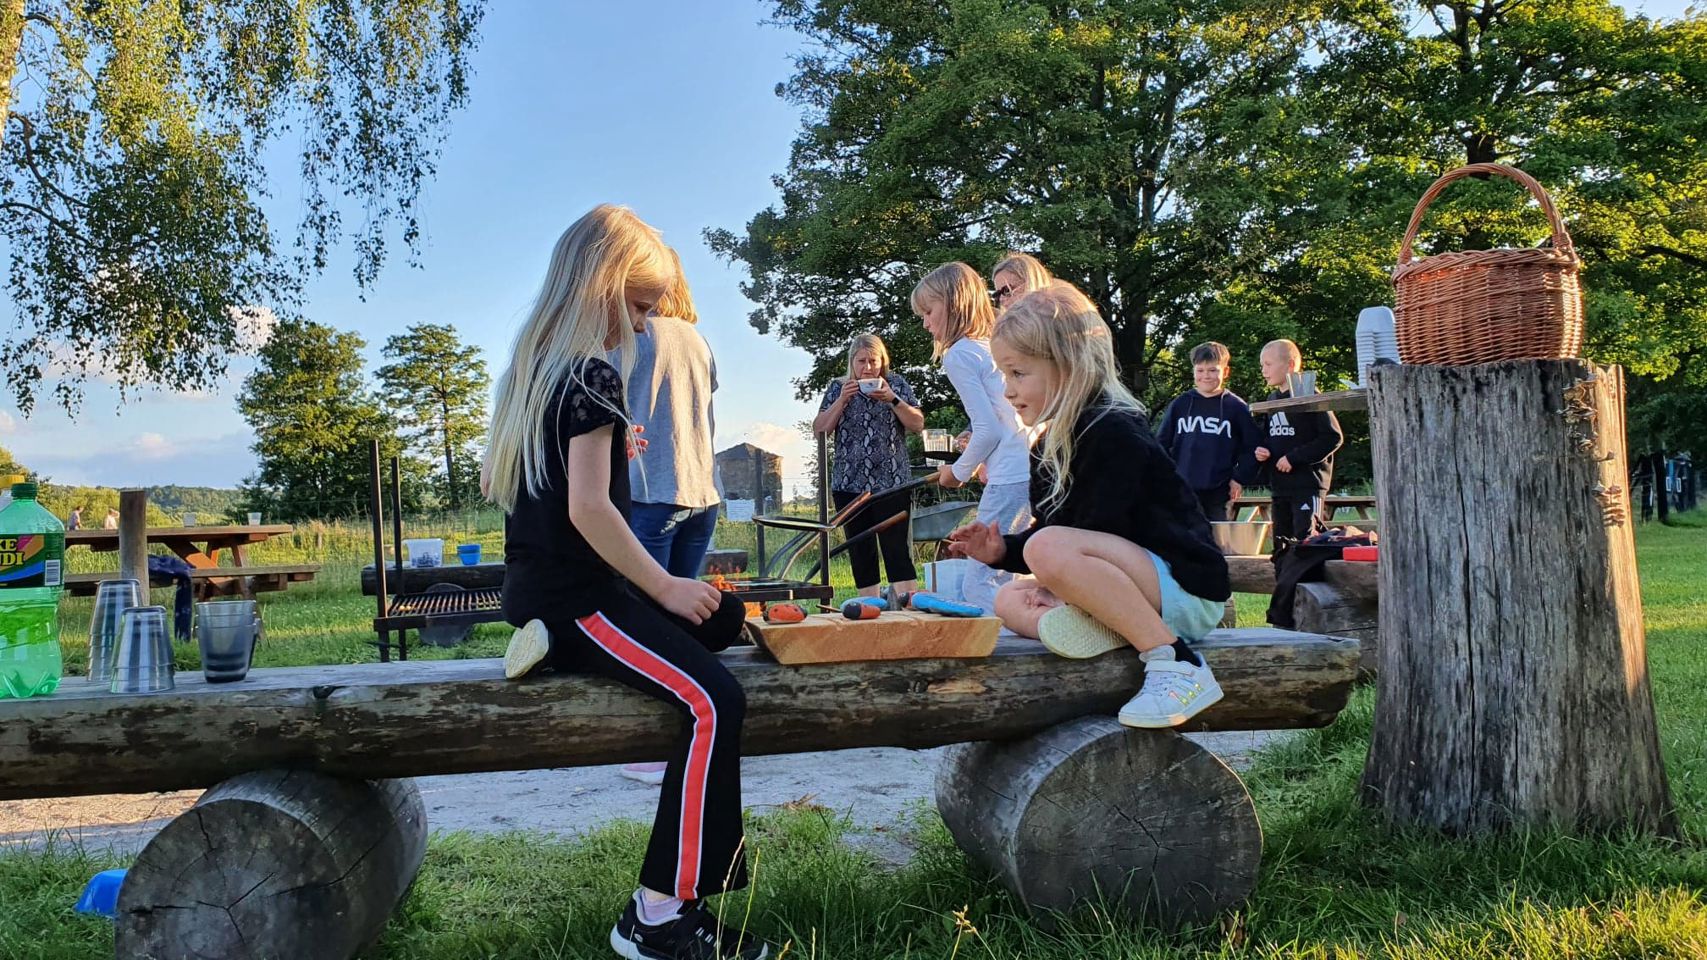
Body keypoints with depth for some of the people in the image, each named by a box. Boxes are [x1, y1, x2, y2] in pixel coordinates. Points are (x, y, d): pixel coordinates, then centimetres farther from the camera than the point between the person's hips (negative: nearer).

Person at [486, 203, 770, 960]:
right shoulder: (591, 375, -14)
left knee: (725, 616, 20)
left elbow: (493, 484, 22)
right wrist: (666, 588, -13)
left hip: (537, 583, 10)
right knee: (715, 702, -22)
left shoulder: (529, 367, 14)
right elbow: (590, 508, -21)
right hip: (574, 592, -10)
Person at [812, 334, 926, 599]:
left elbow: (918, 424, 1)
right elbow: (819, 428, 4)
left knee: (898, 552, -11)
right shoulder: (838, 388, 11)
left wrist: (892, 399, -12)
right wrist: (842, 400, -8)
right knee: (860, 554, 6)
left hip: (891, 483, -2)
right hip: (849, 485, 3)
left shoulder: (897, 384, 8)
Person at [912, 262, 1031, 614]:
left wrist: (959, 471, 6)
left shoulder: (959, 354, -4)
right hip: (1039, 471, 9)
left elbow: (988, 431, -11)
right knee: (1000, 584, 13)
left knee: (979, 587, -6)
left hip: (1011, 479, -9)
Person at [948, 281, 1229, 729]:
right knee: (1008, 601, 7)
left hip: (1186, 589, -10)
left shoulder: (1112, 432, -17)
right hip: (1135, 588, 10)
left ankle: (1177, 665, -25)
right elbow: (1049, 529, 16)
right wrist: (1004, 550, -1)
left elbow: (1099, 536, -23)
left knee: (1048, 550, -32)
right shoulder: (1049, 447, 12)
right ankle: (1110, 626, -20)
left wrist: (1055, 585, -13)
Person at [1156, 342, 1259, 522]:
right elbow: (1162, 443, 10)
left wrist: (1239, 478, -4)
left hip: (1220, 494, -1)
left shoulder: (1237, 407, 0)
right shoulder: (1179, 404, 6)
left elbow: (1252, 448, 2)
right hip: (1183, 491, 1)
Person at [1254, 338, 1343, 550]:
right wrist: (1261, 450, 4)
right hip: (1279, 485, 8)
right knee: (1281, 546, 10)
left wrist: (1294, 457, -16)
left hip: (1308, 484, -8)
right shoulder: (1272, 400, 15)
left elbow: (1333, 437, -14)